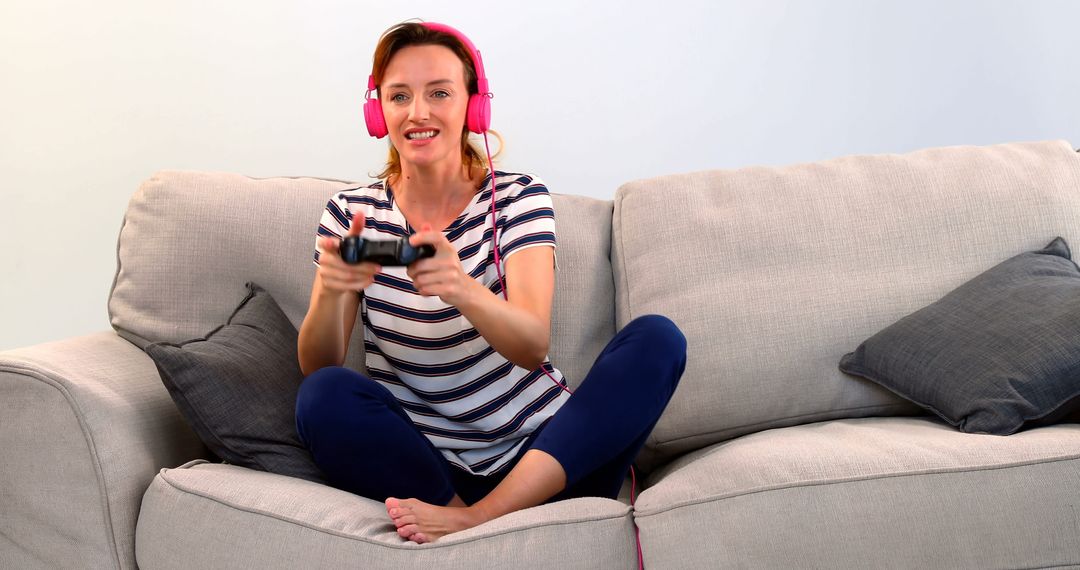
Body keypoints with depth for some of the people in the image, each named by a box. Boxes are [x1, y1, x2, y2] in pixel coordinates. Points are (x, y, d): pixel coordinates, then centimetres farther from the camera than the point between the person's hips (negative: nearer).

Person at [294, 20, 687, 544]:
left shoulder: (517, 197, -3)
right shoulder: (351, 213, 1)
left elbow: (533, 347, -19)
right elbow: (316, 369, -8)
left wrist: (461, 289, -41)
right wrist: (331, 291, -30)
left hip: (543, 456, 1)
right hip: (427, 468, -1)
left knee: (657, 339, -21)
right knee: (324, 396, -27)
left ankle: (473, 517, -30)